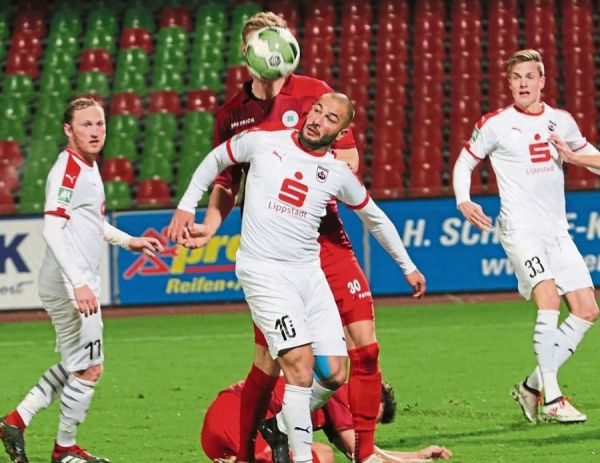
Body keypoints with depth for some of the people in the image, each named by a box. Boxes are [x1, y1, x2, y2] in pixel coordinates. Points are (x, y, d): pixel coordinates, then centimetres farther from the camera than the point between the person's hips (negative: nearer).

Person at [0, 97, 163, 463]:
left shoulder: (89, 167, 13)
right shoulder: (67, 170, -17)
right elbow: (52, 231, -25)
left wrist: (128, 241, 29)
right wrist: (79, 283, -31)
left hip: (80, 282, 10)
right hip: (69, 284, -10)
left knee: (74, 365, 18)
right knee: (90, 369, -3)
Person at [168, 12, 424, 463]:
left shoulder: (314, 93, 2)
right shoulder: (232, 114, 6)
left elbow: (348, 160, 1)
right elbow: (226, 180, 15)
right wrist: (209, 225, -1)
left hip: (324, 237, 0)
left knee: (363, 341, -7)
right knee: (269, 360, -3)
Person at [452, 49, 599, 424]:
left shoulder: (561, 121, 8)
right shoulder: (496, 124, -4)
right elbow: (465, 163, 6)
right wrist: (464, 202, -9)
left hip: (557, 230, 6)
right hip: (520, 228, -6)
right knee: (549, 300, -24)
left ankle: (532, 387, 10)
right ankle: (552, 400, -22)